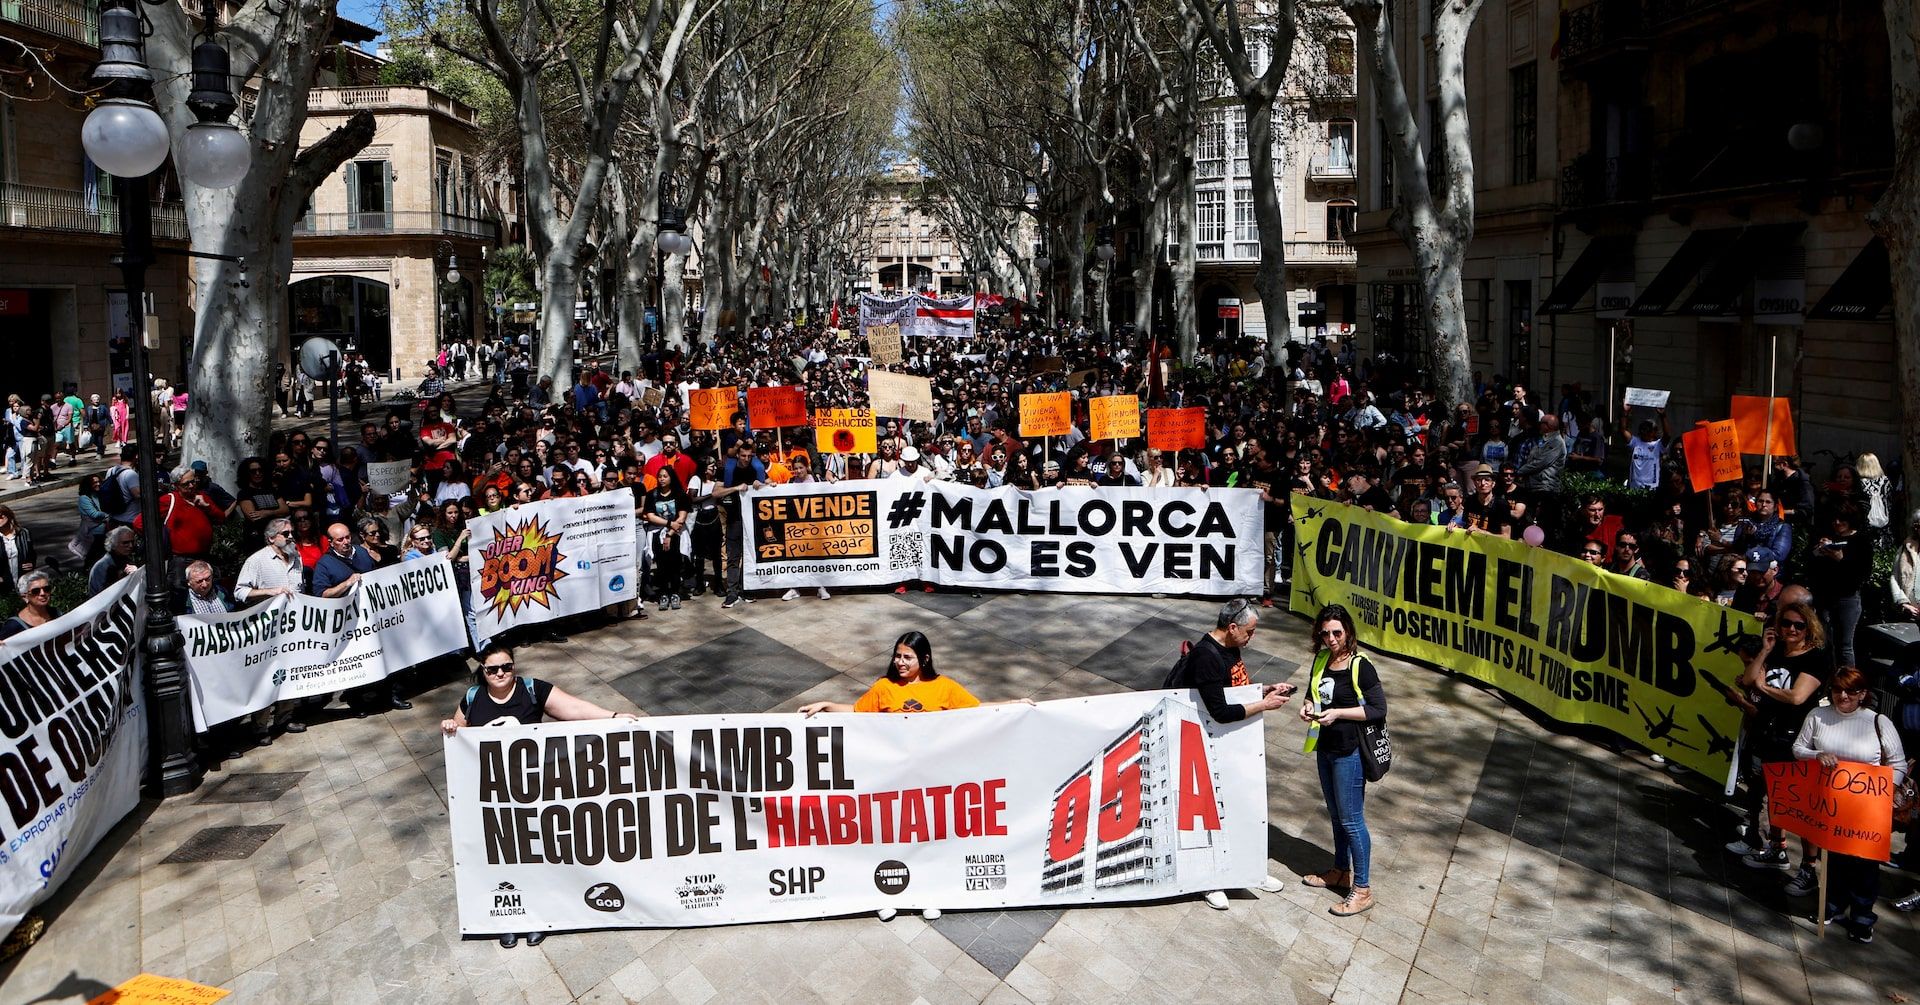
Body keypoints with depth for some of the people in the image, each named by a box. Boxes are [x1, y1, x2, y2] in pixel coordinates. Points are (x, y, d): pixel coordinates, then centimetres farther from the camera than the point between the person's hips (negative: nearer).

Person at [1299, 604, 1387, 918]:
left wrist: (1338, 713, -24)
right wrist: (1308, 706, -3)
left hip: (1350, 752, -7)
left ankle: (1362, 889, 9)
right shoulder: (1321, 660, 4)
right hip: (1325, 748, 7)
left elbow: (1379, 709, -17)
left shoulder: (1361, 667, -17)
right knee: (1336, 815, 20)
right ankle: (1341, 871, 37)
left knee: (1351, 819, -1)